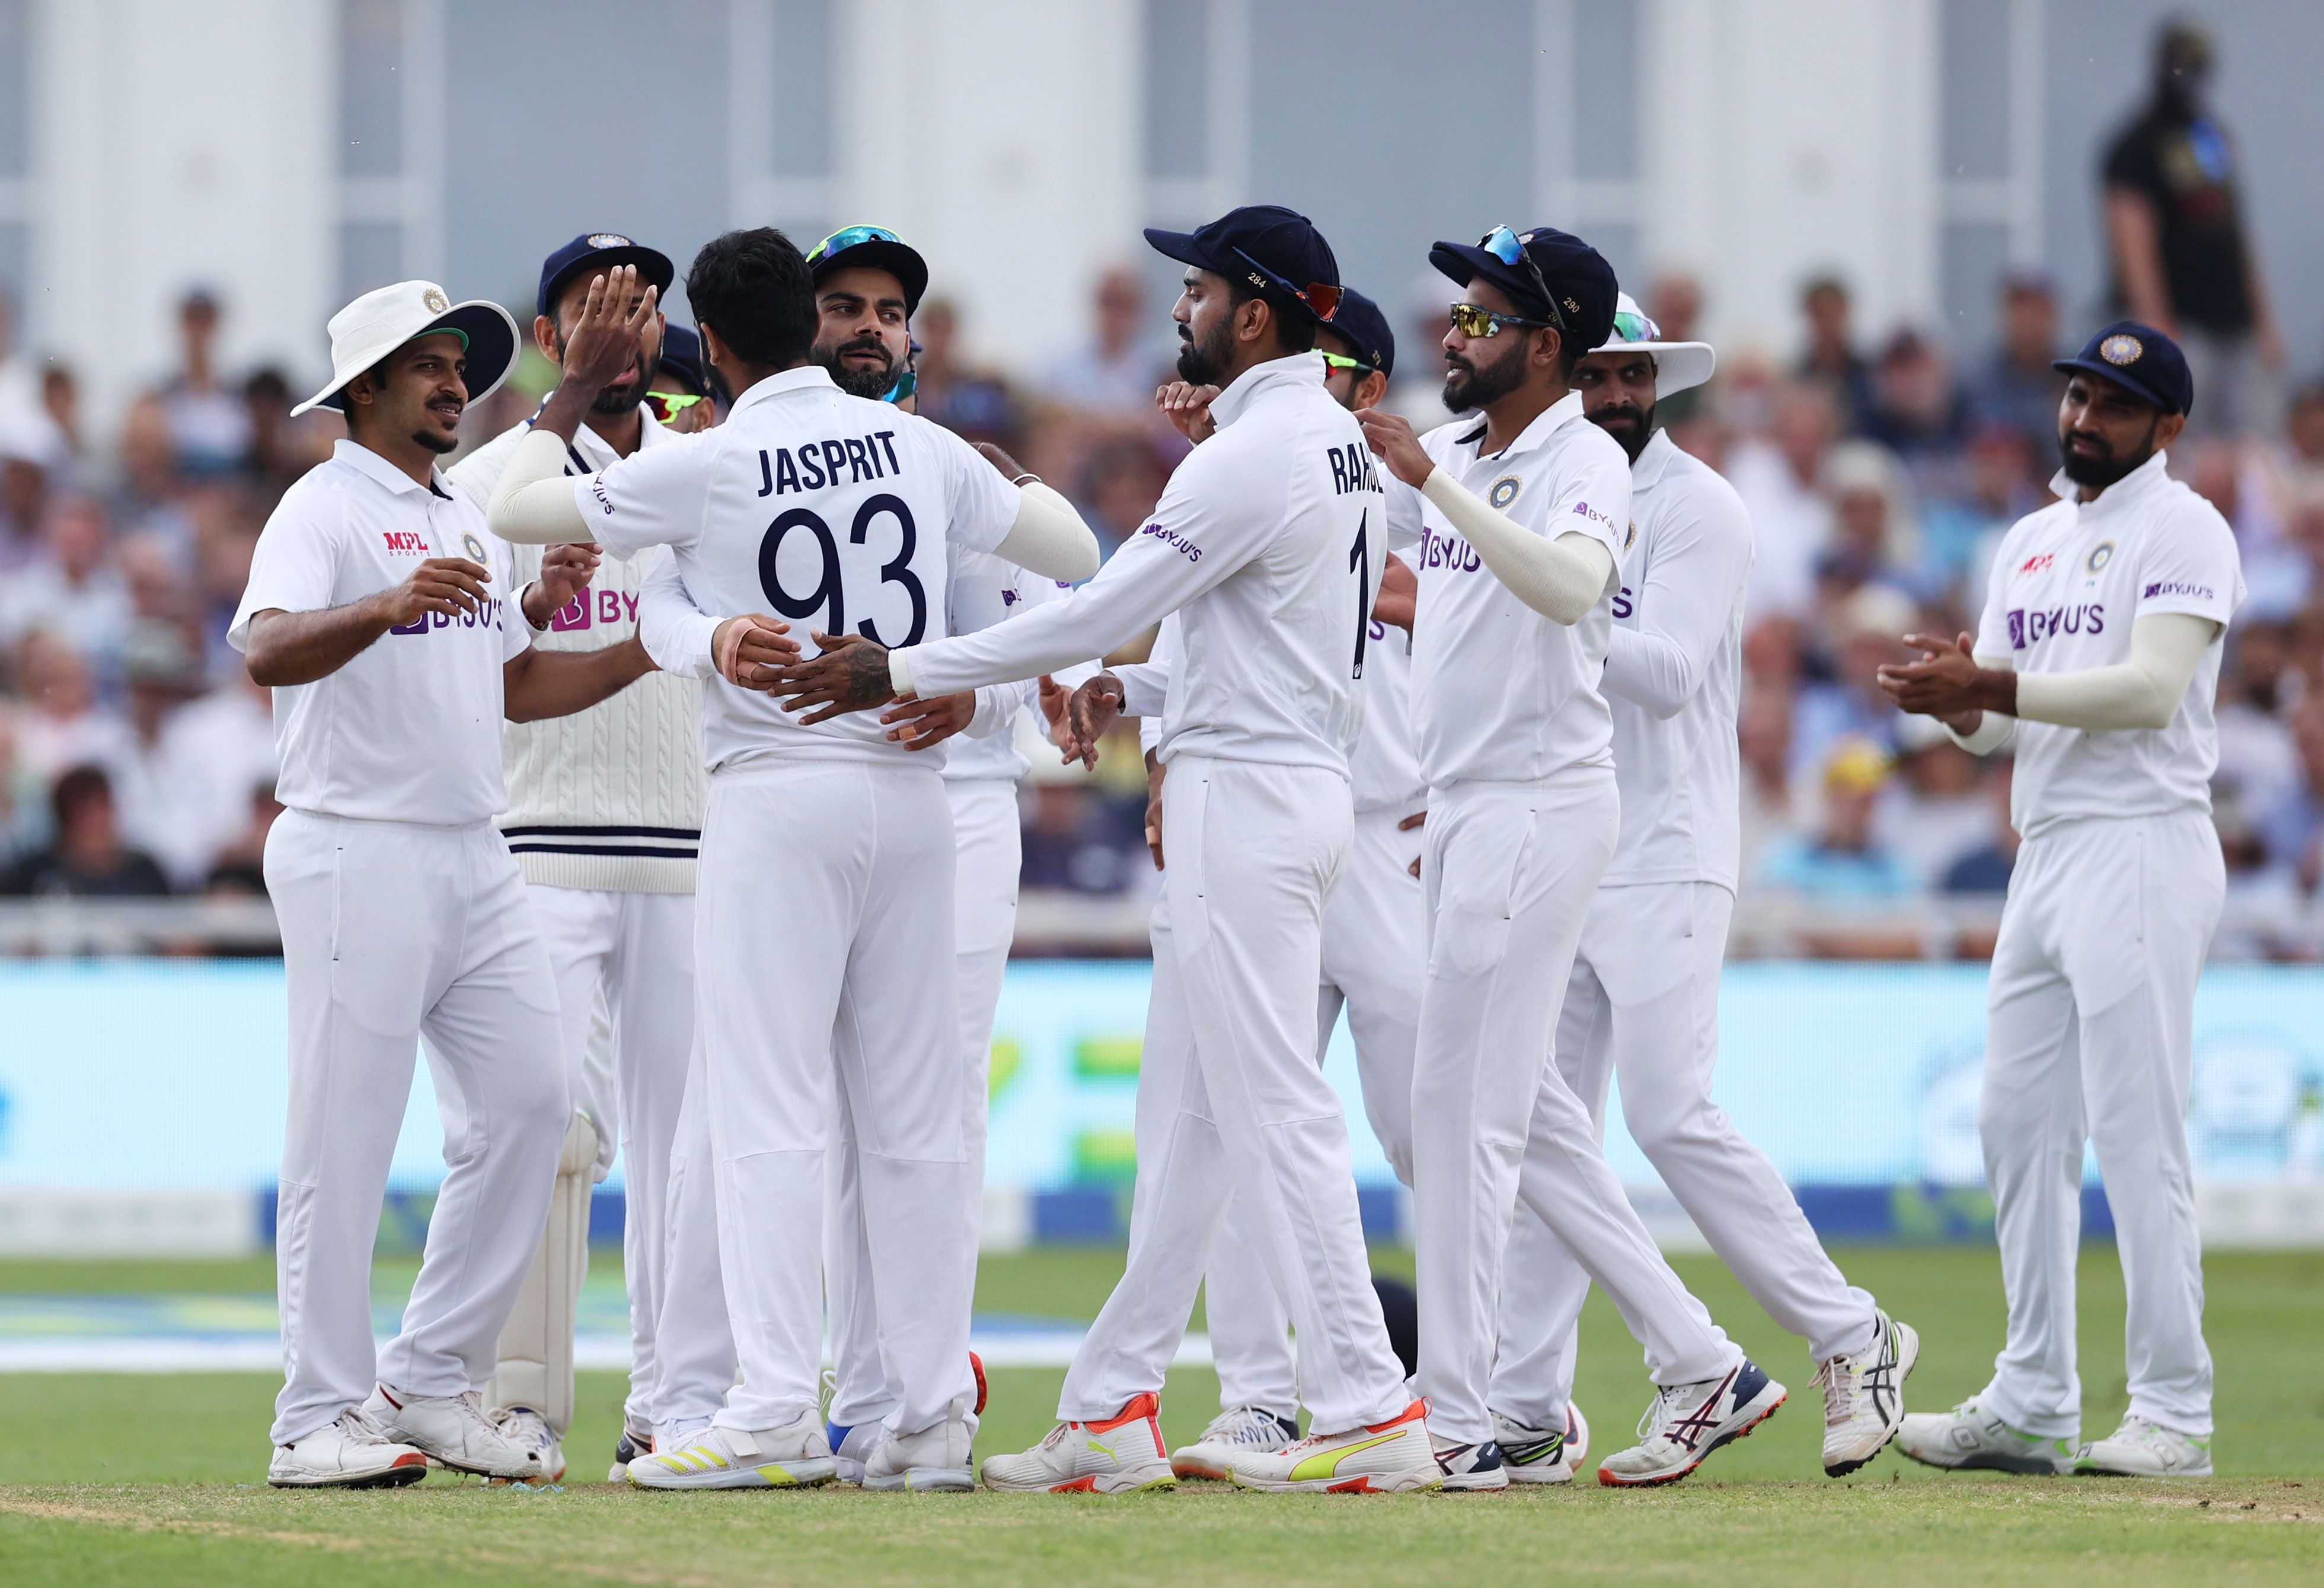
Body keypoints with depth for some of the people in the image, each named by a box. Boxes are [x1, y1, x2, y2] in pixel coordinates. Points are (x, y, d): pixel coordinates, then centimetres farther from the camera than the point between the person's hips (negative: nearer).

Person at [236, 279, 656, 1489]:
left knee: (527, 1105, 4)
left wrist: (654, 650, 14)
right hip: (358, 855, -8)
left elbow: (515, 686, 25)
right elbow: (267, 651, -25)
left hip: (475, 863, 8)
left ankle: (430, 1381, 13)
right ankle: (319, 1419, -3)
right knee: (344, 1135, -7)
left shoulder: (467, 525, 20)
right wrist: (385, 608, -42)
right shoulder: (326, 509, -7)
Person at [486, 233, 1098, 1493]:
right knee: (914, 1116, 7)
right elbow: (1077, 555, 16)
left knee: (771, 1113, -6)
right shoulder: (917, 447, 6)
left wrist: (579, 383, 14)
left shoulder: (703, 467, -7)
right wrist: (1001, 470, 31)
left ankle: (776, 1414, -14)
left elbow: (515, 509, 3)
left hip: (777, 796, -5)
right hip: (910, 793, 5)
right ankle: (931, 1416, 7)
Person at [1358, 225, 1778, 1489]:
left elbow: (1569, 585, -33)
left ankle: (1456, 1425, -7)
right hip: (1459, 810, 9)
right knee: (1522, 1109, 12)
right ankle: (1701, 1368, 17)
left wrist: (1433, 480, -38)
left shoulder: (1585, 462, -12)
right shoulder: (1454, 457, 13)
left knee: (1463, 1103, -9)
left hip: (1541, 806, -9)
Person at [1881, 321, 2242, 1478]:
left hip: (2143, 850, -9)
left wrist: (1991, 687, -23)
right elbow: (1994, 718, 17)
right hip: (2044, 852, 9)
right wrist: (1953, 696, -7)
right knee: (2017, 1123, 9)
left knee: (2137, 1133, -10)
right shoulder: (2033, 541, 19)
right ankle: (2032, 1406, 14)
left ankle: (2175, 1413, -7)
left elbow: (2151, 691, -19)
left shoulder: (2184, 531, -6)